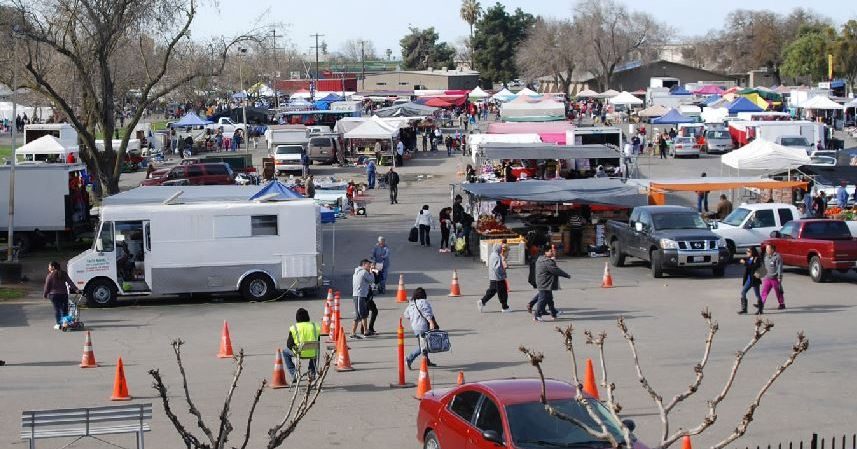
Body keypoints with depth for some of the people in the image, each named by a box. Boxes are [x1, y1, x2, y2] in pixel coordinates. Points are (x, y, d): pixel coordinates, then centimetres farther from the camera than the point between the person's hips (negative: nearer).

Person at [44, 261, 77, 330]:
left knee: (56, 309, -1)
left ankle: (58, 324, -4)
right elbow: (70, 282, -1)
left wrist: (45, 295, 6)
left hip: (54, 294, -3)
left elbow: (47, 286, -5)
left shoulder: (50, 276, -6)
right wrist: (75, 289, -5)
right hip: (64, 294, 4)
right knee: (64, 309, 10)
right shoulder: (64, 274, 5)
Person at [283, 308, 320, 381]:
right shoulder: (315, 326, 0)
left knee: (285, 352, 28)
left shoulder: (294, 328, -9)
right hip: (313, 353, 3)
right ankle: (312, 372, 35)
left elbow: (289, 345, -6)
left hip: (299, 353, -3)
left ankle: (293, 374, 19)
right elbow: (317, 341, 10)